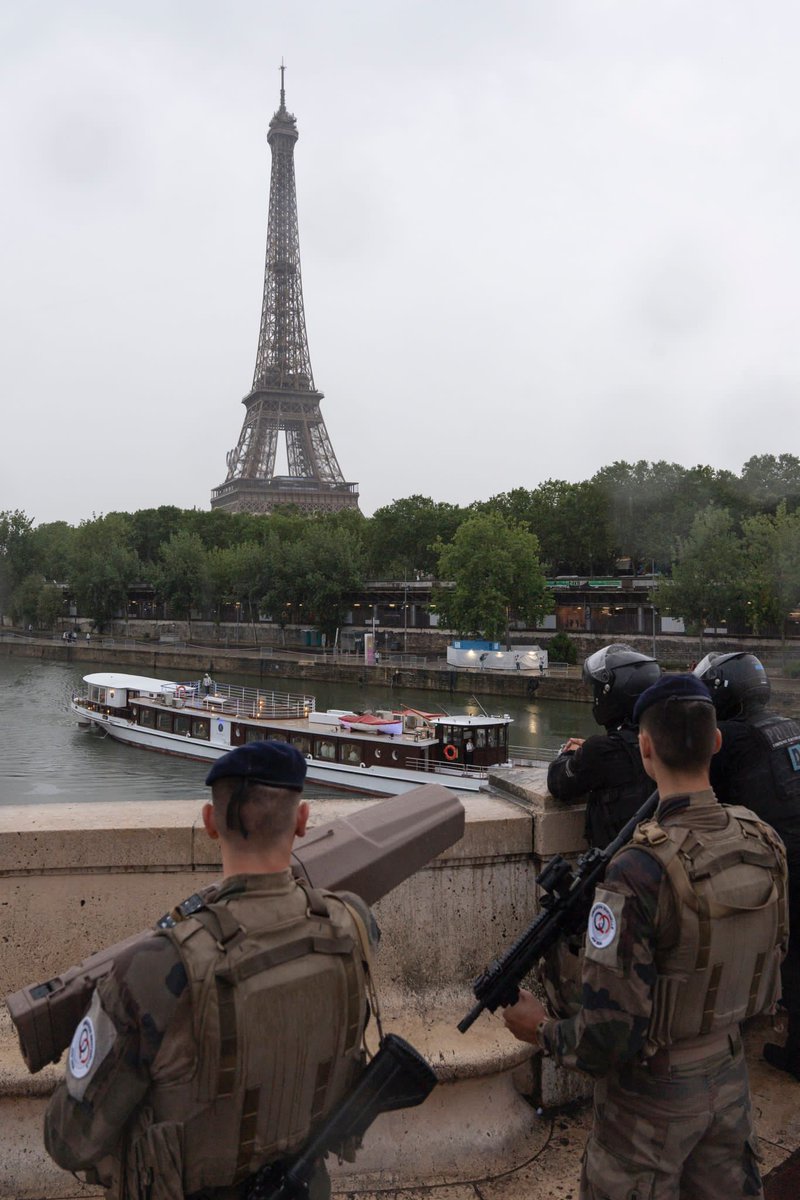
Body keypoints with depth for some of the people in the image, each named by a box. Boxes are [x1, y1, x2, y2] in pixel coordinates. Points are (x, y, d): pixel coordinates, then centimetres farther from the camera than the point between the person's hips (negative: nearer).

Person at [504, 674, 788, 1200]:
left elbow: (609, 1034, -27)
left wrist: (541, 1030, -9)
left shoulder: (641, 870, -31)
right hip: (731, 1077, 6)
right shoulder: (766, 844, -10)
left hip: (654, 1098, -6)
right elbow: (770, 977, 6)